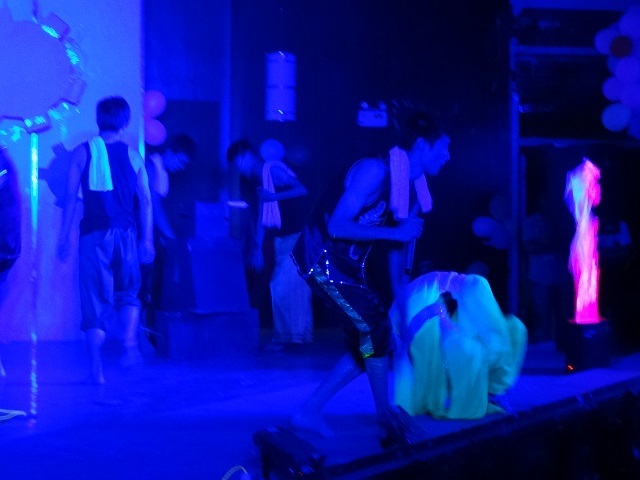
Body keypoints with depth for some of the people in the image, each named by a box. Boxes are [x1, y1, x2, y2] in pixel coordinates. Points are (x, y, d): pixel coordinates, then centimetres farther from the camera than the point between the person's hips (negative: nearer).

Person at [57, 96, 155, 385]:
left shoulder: (83, 152, 2)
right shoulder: (134, 156, 7)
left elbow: (70, 196, -2)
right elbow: (145, 201, 4)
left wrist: (64, 237, 1)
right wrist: (147, 240, 8)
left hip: (95, 233, -1)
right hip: (126, 234, 2)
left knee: (96, 299, 3)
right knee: (128, 293, 19)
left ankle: (96, 368, 0)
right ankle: (130, 342, -6)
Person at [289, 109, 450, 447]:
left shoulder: (414, 190, 5)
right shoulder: (375, 171, -22)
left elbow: (398, 249, 12)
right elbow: (336, 227, -26)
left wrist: (400, 302, 10)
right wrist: (395, 233, -23)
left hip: (350, 264, 9)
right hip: (321, 257, -9)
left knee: (370, 340, 6)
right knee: (374, 330, -13)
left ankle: (309, 413, 13)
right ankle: (388, 424, 1)